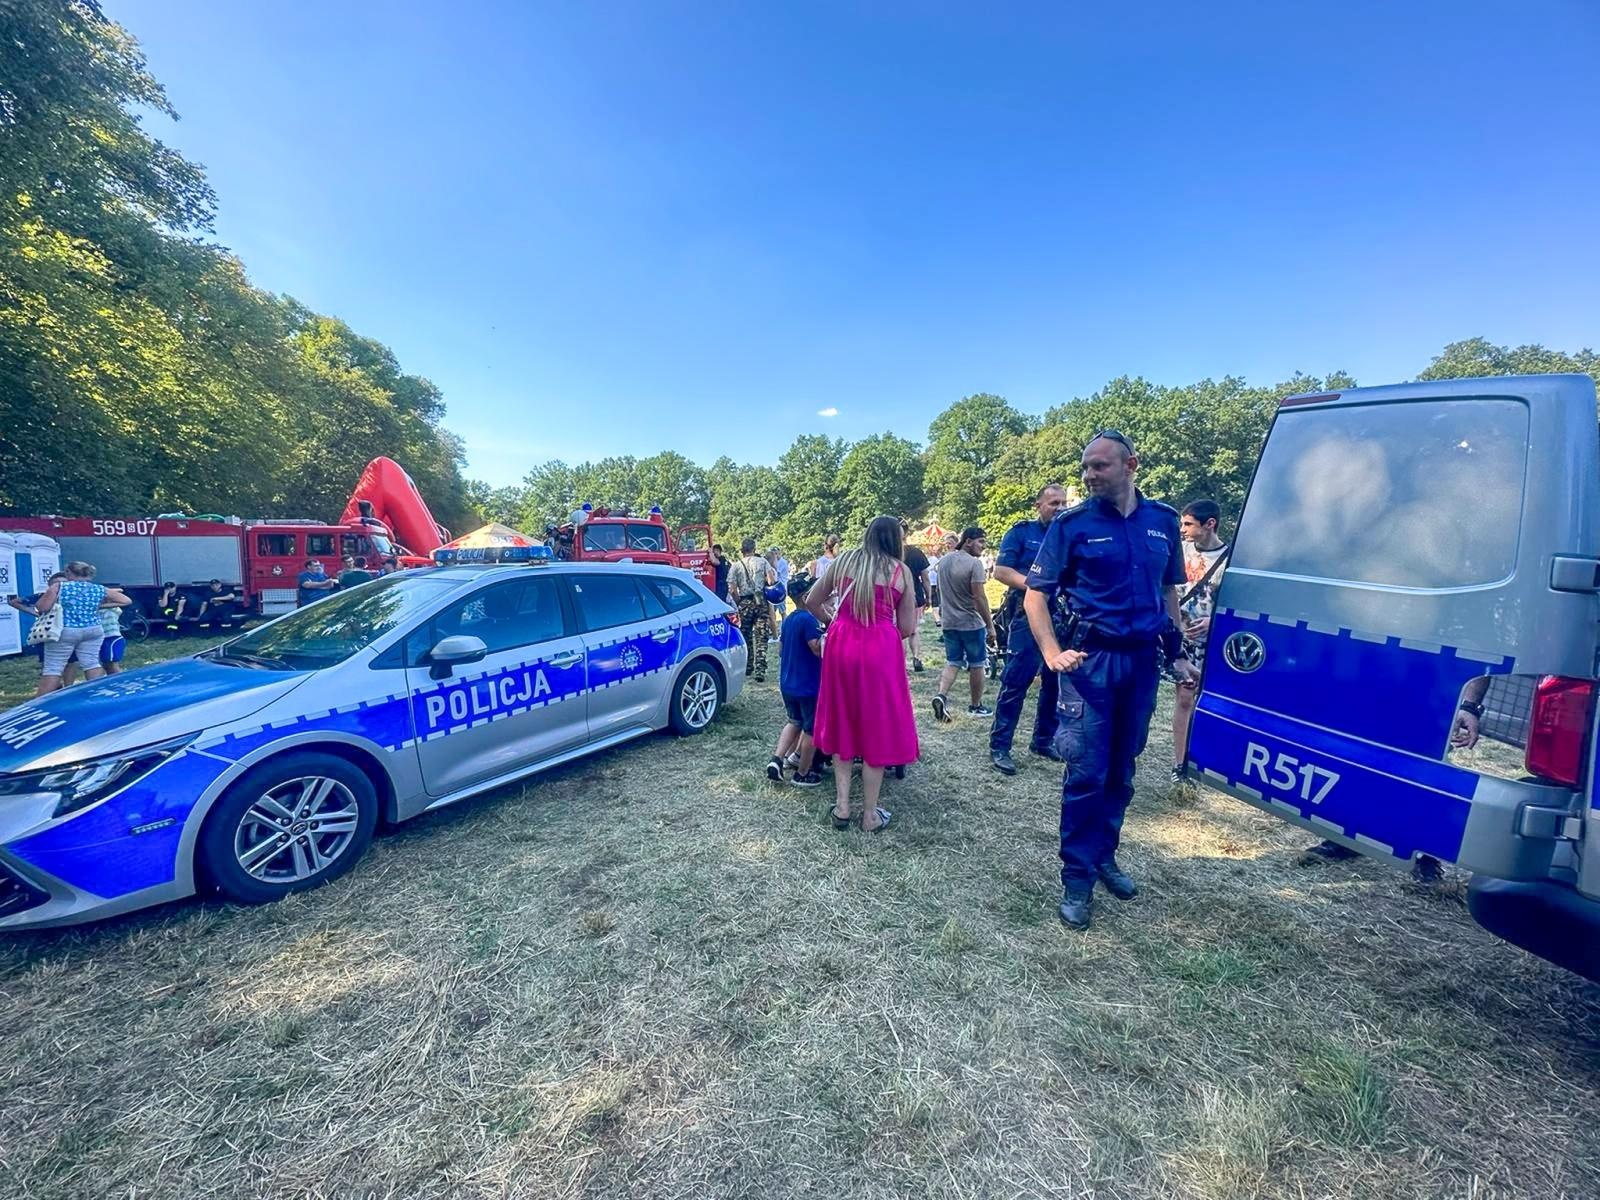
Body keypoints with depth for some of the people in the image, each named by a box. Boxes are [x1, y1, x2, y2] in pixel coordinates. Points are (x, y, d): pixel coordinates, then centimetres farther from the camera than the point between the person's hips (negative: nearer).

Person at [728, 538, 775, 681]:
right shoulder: (762, 561, 5)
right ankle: (759, 670, -10)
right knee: (761, 637, -2)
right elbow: (771, 581, -5)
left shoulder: (736, 566, 4)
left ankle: (748, 667, 24)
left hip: (745, 603, 1)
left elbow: (732, 590, -4)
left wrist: (739, 602, 12)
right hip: (762, 602, 0)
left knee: (745, 637, 14)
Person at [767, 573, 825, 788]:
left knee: (795, 722, 25)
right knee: (811, 729, 8)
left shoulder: (788, 619, 8)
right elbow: (818, 649, -25)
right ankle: (803, 774, 19)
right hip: (809, 685, -8)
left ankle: (777, 759, 13)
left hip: (787, 684, 8)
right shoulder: (808, 619, -20)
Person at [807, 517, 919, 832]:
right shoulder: (901, 571, 1)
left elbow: (811, 602, 13)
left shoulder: (843, 561, 8)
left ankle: (842, 806, 21)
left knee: (842, 723, 17)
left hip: (842, 645, 3)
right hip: (880, 650, -3)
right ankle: (870, 815, 19)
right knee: (876, 727, 9)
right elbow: (906, 628, 2)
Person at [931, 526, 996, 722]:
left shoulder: (945, 560, 6)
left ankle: (941, 695, -7)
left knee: (952, 662, 13)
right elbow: (979, 597, -19)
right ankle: (976, 706, 21)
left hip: (949, 622, 6)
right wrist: (990, 625, -14)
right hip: (971, 623, -6)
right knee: (976, 665, 9)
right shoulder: (974, 563, -17)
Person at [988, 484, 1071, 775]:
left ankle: (1044, 740, 27)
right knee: (1015, 683, -4)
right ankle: (999, 746, 3)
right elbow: (1001, 570, -8)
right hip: (1028, 617, -5)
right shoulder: (1021, 532, 0)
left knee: (1056, 683, 12)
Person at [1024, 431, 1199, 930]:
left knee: (1121, 768, 15)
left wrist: (1177, 653, 12)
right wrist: (1053, 653, -18)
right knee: (1086, 772, -2)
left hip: (1142, 660, 4)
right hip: (1092, 660, -4)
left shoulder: (1163, 520, 7)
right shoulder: (1072, 523, -5)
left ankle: (1104, 856, 33)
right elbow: (1036, 594, -6)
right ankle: (1077, 878, 12)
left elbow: (1168, 590, 16)